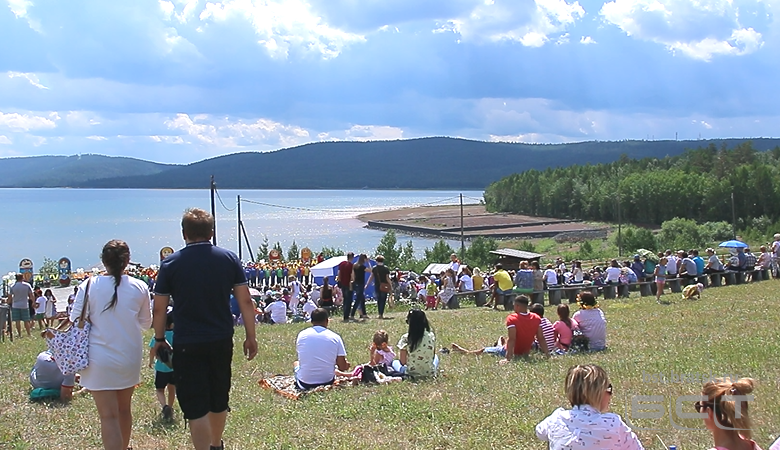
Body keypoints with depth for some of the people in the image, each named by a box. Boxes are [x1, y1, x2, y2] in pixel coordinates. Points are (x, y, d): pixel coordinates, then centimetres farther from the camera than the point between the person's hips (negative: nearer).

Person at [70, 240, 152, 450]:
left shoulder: (89, 286, -10)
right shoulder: (139, 288, -4)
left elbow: (76, 322, -4)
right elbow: (146, 323, 8)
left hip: (100, 359, -3)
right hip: (130, 358, 3)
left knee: (109, 416, -2)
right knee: (124, 409, 22)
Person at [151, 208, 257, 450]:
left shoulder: (170, 264, -5)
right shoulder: (229, 258, 0)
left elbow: (159, 308, -2)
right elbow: (245, 301, -1)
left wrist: (159, 339, 11)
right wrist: (251, 337, 7)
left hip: (187, 345, -3)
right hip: (222, 341, 4)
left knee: (196, 408, 0)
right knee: (219, 400, 21)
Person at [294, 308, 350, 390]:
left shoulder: (301, 335, -4)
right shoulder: (335, 338, -7)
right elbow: (342, 367, -7)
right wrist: (346, 364, 17)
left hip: (304, 384, 0)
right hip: (327, 382, 0)